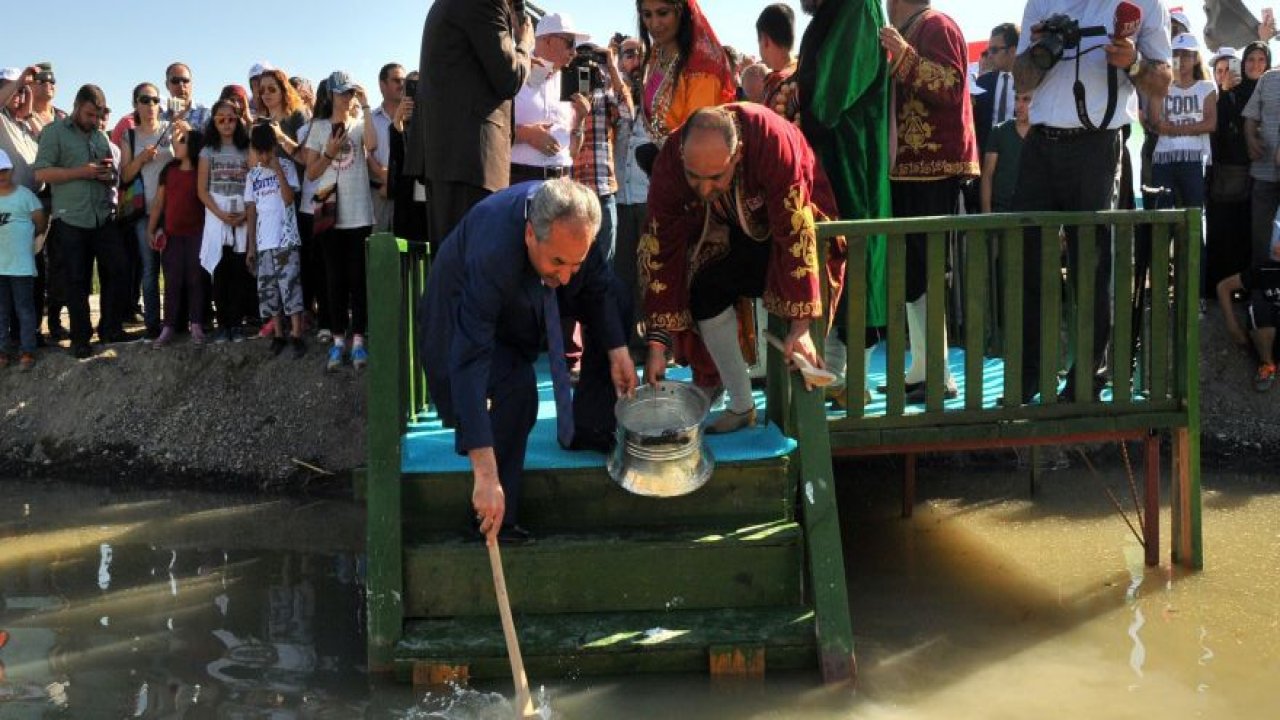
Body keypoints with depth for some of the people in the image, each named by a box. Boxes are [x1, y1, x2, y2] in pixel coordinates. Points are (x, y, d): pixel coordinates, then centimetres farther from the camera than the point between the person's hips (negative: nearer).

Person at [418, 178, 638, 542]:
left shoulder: (569, 216, -27)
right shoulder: (490, 256, -45)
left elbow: (598, 284, -5)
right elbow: (469, 366, -49)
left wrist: (618, 350, -17)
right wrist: (486, 477, -53)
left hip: (530, 298, 7)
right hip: (462, 311, -6)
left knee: (614, 306, -1)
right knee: (516, 386, -31)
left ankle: (589, 431, 14)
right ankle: (496, 522, -13)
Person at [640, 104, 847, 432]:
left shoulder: (774, 140, -40)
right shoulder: (669, 162, -28)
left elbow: (796, 234, -38)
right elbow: (662, 252, -24)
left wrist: (800, 326, -40)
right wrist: (657, 344, -27)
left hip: (789, 219, -3)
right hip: (726, 230, 3)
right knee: (705, 291, -19)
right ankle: (741, 407, -5)